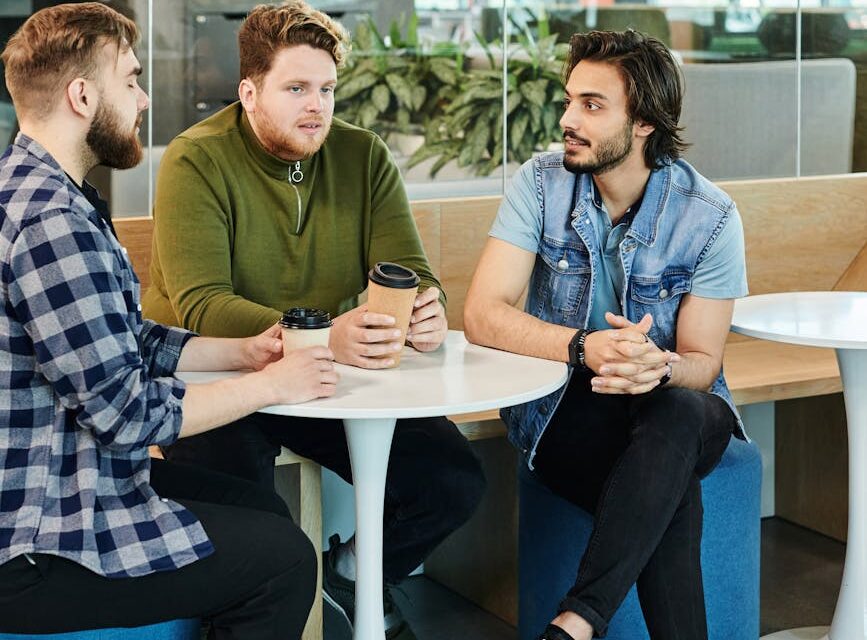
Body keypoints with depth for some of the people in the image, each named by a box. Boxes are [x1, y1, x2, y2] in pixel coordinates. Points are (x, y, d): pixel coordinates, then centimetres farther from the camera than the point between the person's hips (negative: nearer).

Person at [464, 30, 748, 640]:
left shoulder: (710, 216, -8)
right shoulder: (542, 184, -7)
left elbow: (702, 364, -7)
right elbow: (482, 315, -14)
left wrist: (660, 366, -33)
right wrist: (585, 348, -32)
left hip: (675, 410, 1)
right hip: (562, 406, -1)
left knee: (678, 413, -38)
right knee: (673, 497, -34)